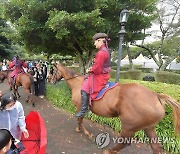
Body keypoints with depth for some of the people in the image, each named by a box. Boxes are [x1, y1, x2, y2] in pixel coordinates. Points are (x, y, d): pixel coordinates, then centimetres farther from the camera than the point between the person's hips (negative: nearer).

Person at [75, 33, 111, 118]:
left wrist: (90, 70, -5)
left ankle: (83, 110, -4)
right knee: (86, 79, 25)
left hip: (100, 76, -11)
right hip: (104, 74, 11)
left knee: (85, 88, -12)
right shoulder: (106, 50, 10)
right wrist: (92, 68, 9)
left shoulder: (101, 53, -23)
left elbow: (97, 70, -24)